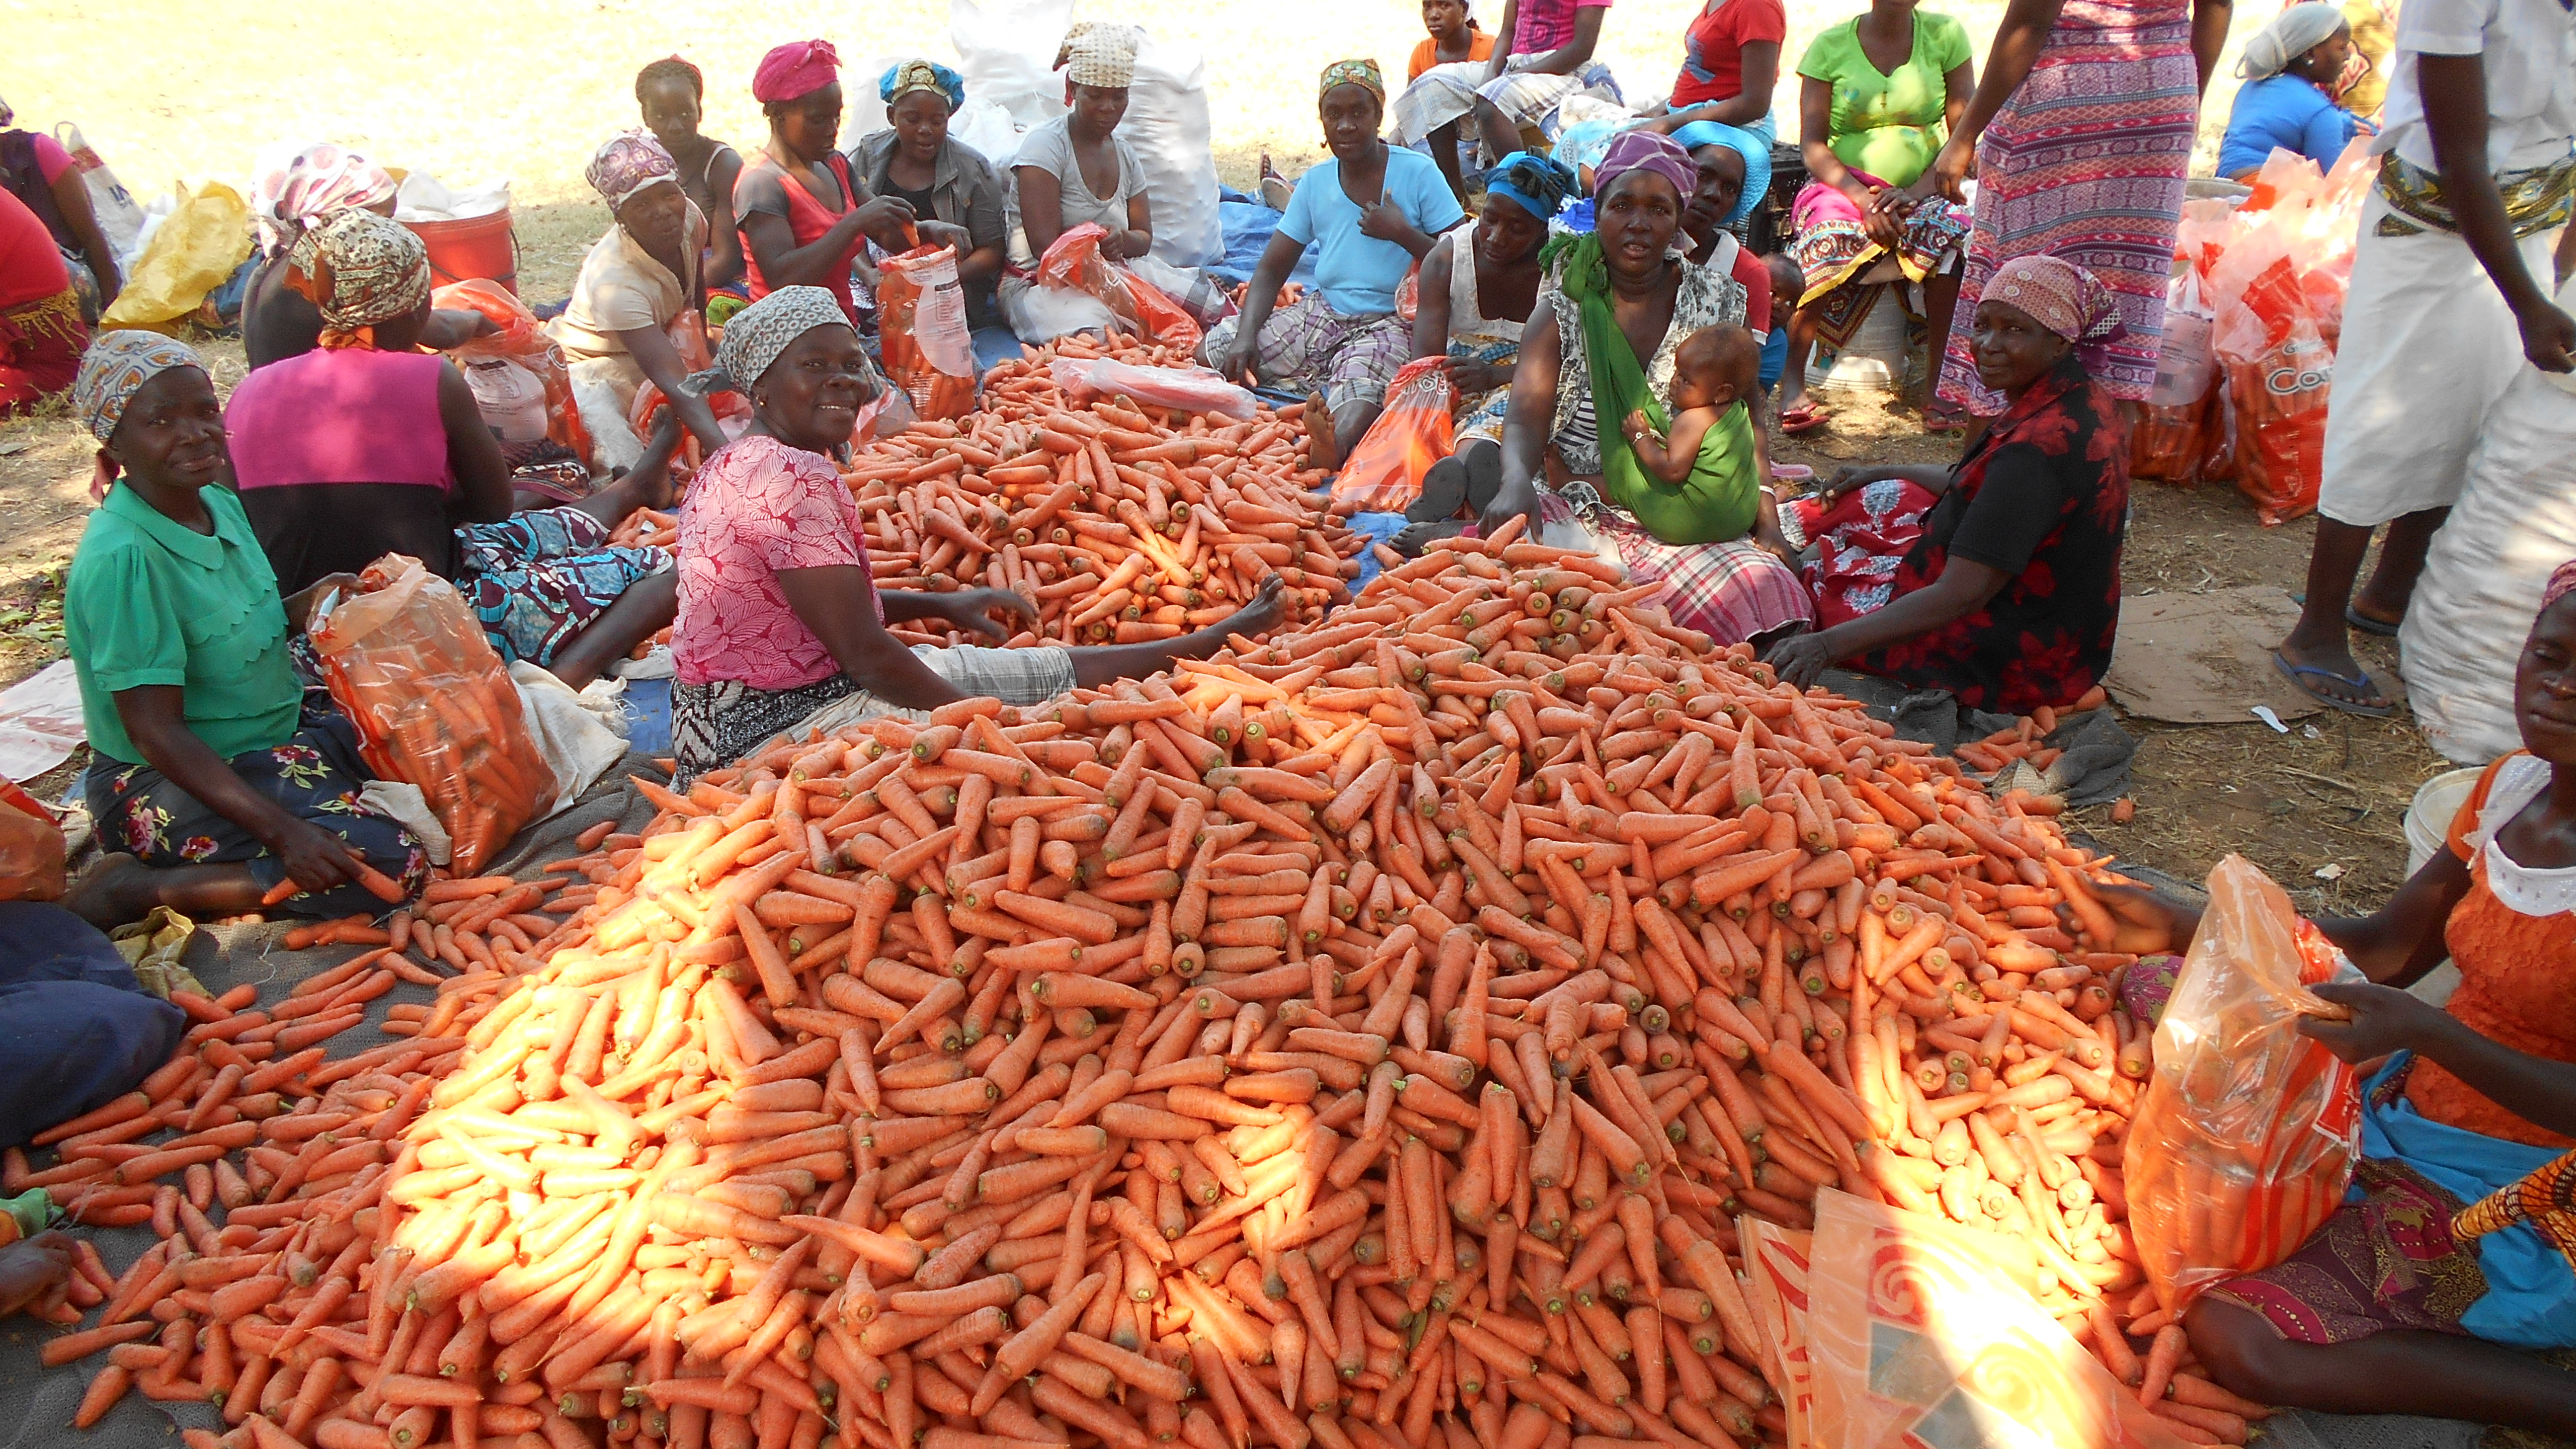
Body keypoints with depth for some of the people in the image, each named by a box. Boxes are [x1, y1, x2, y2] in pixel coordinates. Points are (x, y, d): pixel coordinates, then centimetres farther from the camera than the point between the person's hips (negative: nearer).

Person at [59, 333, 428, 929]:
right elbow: (156, 731, -25)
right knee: (388, 862, -24)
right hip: (168, 783, -9)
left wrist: (310, 603, -5)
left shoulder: (220, 504, 2)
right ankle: (136, 890, -10)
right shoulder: (122, 559, -24)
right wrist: (281, 830, -31)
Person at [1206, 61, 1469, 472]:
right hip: (1322, 311, 6)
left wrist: (1402, 233, -18)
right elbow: (1270, 271, 8)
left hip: (1390, 322, -6)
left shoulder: (1417, 173, -3)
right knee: (1216, 347, -10)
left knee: (1361, 377, -41)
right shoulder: (1315, 183, 9)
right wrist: (1246, 335, -9)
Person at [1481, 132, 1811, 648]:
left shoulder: (1716, 301, 9)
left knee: (1761, 588, -28)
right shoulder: (1562, 312, 3)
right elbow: (1526, 417, -12)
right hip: (1576, 515, -1)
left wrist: (1766, 519, -3)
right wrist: (1517, 483, -35)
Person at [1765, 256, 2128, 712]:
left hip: (2014, 663, -9)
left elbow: (1961, 595, -34)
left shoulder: (2039, 446, -31)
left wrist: (1827, 645, -38)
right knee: (1879, 500, 18)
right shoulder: (2084, 401, -1)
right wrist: (1882, 475, 23)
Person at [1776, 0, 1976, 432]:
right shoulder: (1830, 46, 2)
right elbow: (1812, 144, -4)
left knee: (1955, 232, -31)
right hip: (1845, 185, -1)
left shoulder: (1946, 35, 4)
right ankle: (1792, 379, -30)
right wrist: (1863, 199, -20)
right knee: (1831, 234, -35)